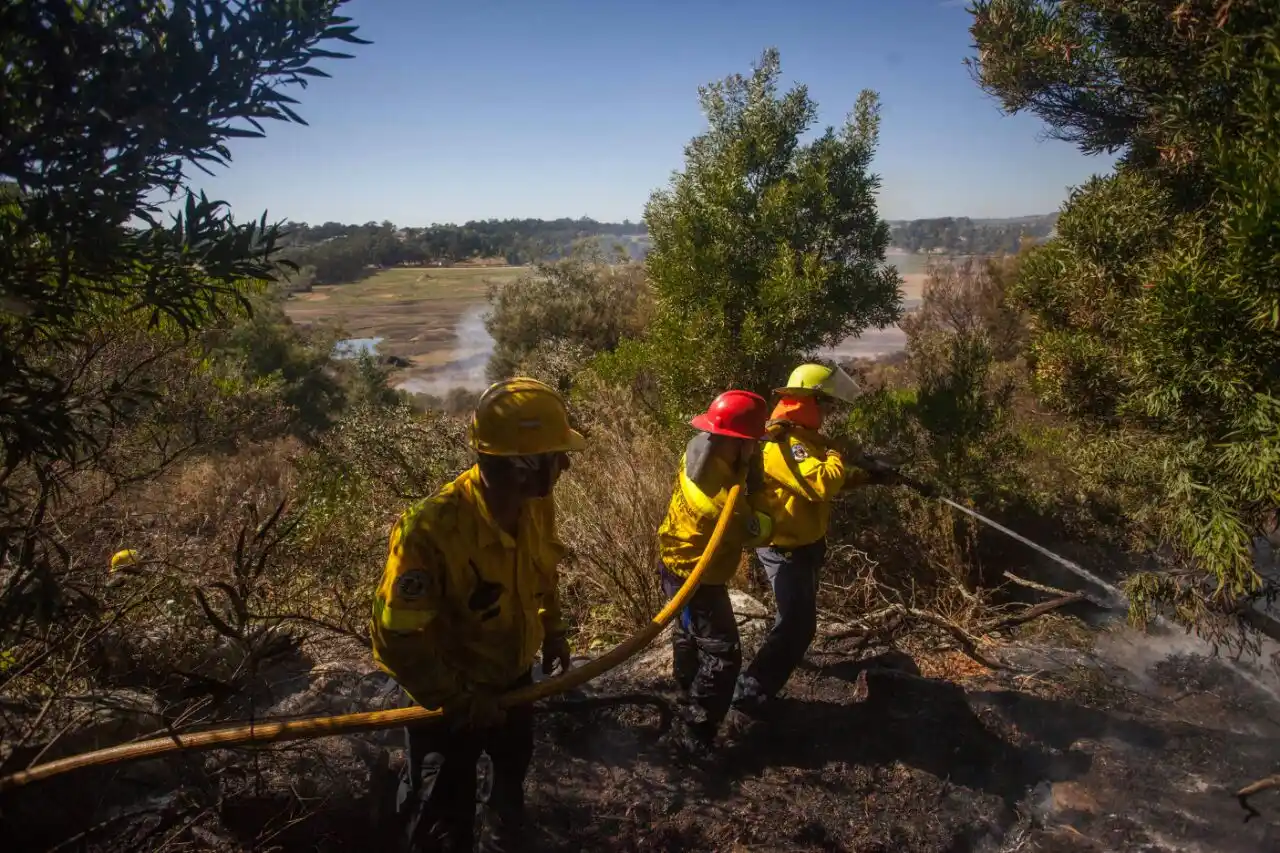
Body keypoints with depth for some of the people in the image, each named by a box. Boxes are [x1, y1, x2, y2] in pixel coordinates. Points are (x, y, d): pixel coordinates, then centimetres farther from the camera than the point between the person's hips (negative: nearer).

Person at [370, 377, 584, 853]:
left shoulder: (537, 507, -16)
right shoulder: (431, 531, -38)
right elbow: (395, 637, -31)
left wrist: (553, 634, 7)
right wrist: (456, 701, -24)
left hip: (514, 678, 7)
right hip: (451, 695, -6)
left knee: (514, 770, 31)